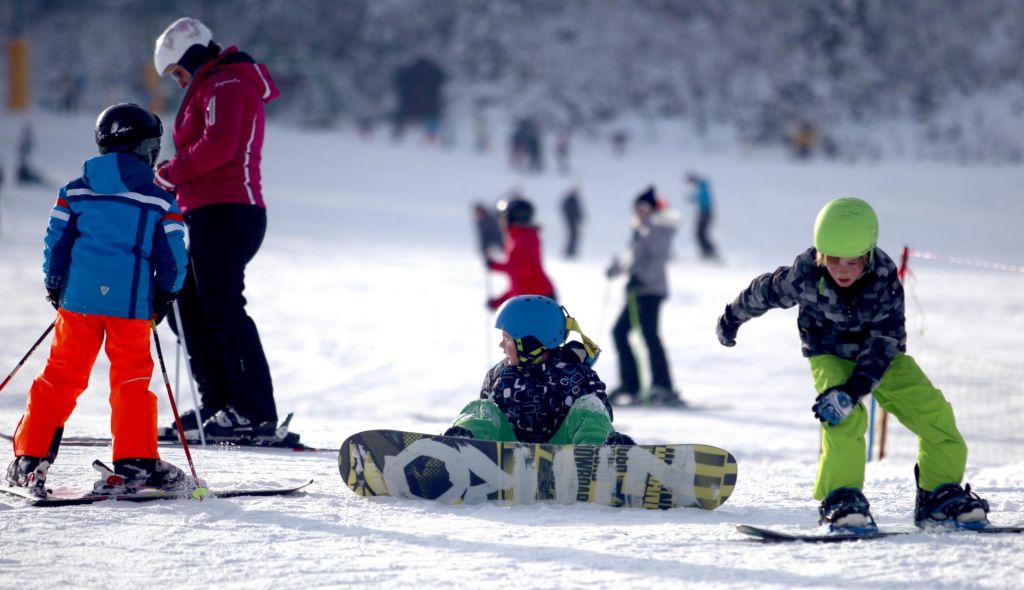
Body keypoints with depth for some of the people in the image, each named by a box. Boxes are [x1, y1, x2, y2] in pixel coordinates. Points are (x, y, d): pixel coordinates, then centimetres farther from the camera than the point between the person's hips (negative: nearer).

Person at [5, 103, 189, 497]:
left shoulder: (74, 192, 6)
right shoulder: (160, 203, 0)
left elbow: (55, 244, 8)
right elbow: (173, 259, 1)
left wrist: (54, 288, 22)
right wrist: (165, 297, 17)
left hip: (79, 299, 2)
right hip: (132, 303, -2)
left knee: (61, 376, 8)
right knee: (132, 380, 6)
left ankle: (29, 460, 8)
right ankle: (135, 462, 0)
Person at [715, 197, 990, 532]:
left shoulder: (885, 278, -27)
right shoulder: (805, 275, -27)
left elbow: (883, 341, -29)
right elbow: (764, 292, -7)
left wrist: (854, 389, -41)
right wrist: (732, 319, 12)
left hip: (878, 354, 2)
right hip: (829, 354, -2)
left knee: (934, 413, -13)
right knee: (844, 417, -31)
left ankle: (940, 496, 2)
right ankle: (841, 499, -21)